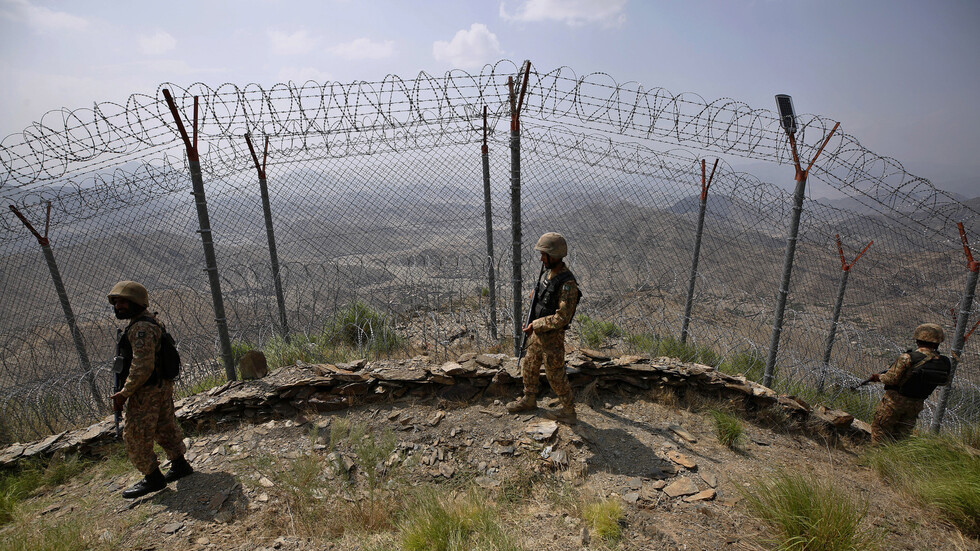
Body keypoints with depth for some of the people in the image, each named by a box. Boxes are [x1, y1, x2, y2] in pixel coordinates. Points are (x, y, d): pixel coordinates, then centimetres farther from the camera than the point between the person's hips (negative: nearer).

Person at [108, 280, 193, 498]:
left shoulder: (141, 328, -23)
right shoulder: (150, 321, 10)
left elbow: (142, 367, -27)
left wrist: (124, 393, -18)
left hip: (147, 391, -10)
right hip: (162, 386, 10)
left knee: (135, 436, 4)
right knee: (165, 428, 19)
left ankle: (153, 478, 16)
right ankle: (180, 466, 31)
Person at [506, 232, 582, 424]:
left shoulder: (567, 284, -28)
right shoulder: (551, 274, 1)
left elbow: (562, 318, -29)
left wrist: (535, 325, -20)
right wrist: (533, 325, 15)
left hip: (552, 337, -9)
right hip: (538, 333, 9)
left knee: (556, 376, 7)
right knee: (529, 367, 23)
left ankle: (568, 412, 26)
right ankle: (529, 400, 44)